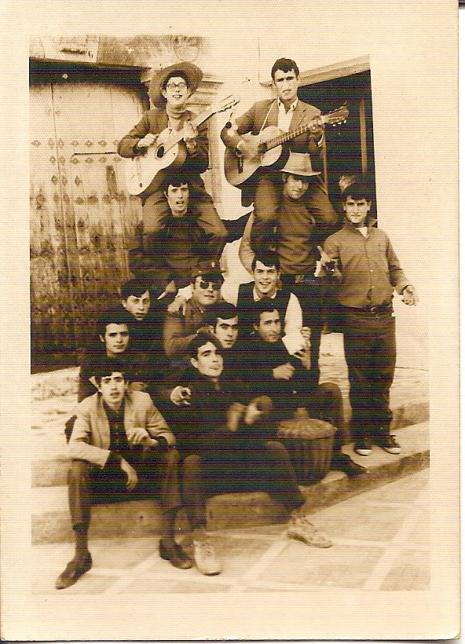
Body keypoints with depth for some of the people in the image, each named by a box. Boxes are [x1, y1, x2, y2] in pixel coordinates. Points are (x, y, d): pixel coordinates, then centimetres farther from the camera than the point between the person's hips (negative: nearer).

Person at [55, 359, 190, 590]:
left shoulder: (143, 401, -8)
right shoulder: (87, 407, -11)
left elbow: (168, 436, -5)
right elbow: (75, 446, -25)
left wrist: (151, 441, -31)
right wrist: (118, 460, -33)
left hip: (140, 469, 2)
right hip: (104, 474, -1)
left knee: (172, 457, -23)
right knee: (77, 469, -31)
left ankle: (167, 541, -21)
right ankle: (81, 553, -27)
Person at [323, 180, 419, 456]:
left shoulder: (381, 237, 15)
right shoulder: (335, 241, 3)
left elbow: (394, 268, 23)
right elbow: (332, 278, -7)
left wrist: (405, 286, 4)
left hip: (385, 317, 4)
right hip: (356, 318, -4)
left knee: (384, 376, 9)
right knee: (360, 378, 3)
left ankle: (382, 430, 22)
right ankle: (362, 434, 15)